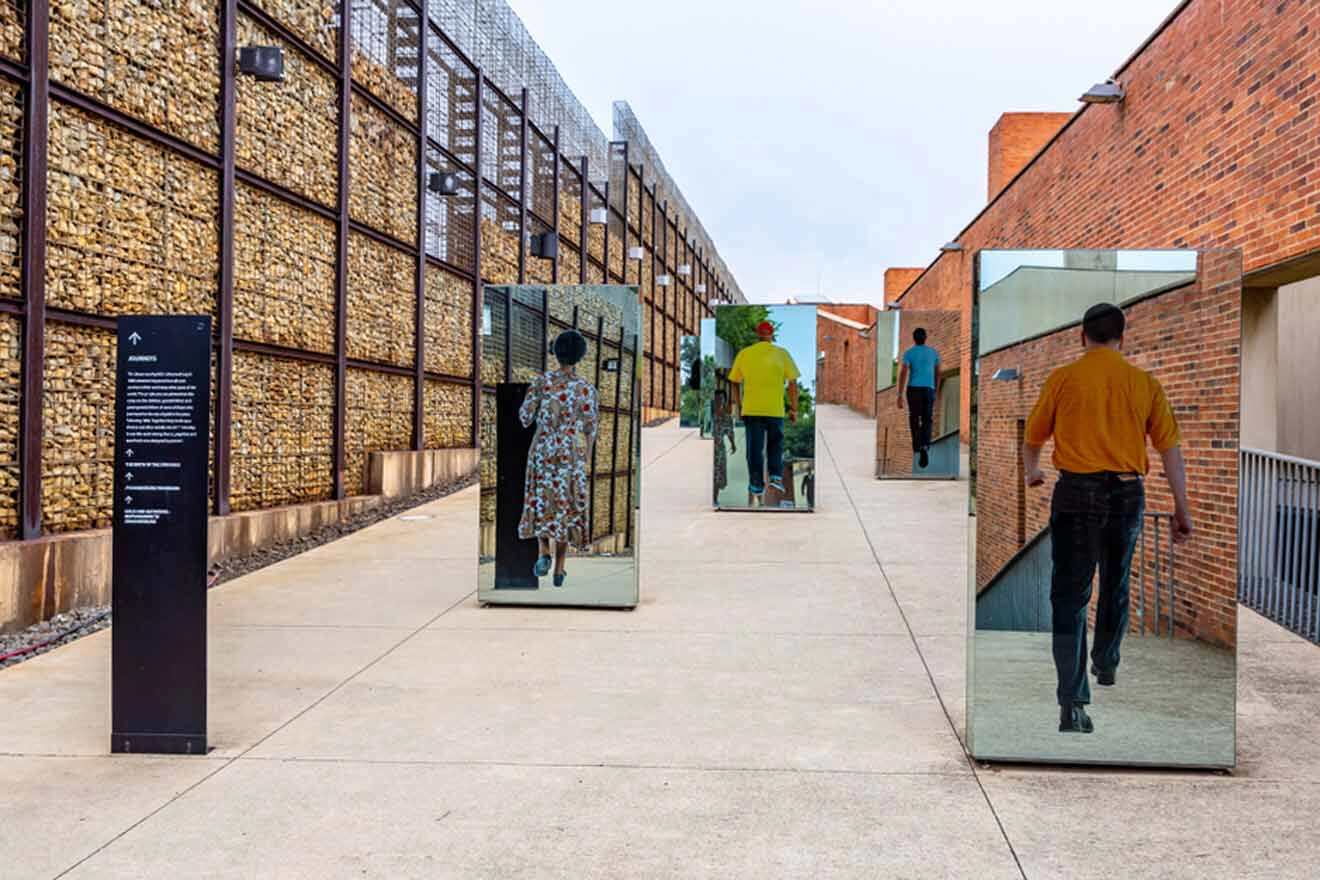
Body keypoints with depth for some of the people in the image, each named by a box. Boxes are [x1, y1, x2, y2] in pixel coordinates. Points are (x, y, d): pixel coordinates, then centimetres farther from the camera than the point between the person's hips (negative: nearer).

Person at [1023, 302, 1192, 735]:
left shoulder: (1062, 379, -2)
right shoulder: (1145, 383, 2)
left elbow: (1033, 438, 9)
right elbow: (1170, 448, 1)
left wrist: (1031, 474, 30)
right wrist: (1182, 508, 7)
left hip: (1076, 491, -3)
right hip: (1128, 492, 3)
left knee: (1070, 595, -3)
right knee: (1115, 586, 23)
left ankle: (1073, 703, -12)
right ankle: (1106, 665, 44)